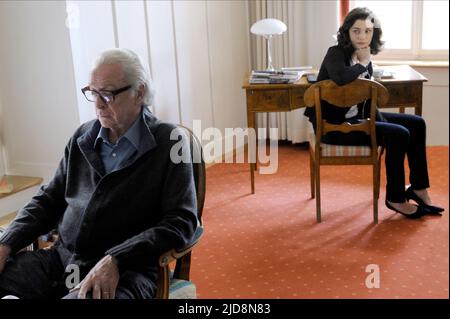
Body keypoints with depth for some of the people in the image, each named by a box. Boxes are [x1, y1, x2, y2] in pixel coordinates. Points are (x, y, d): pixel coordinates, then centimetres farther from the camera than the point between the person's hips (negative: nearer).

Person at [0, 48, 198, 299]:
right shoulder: (83, 137, 14)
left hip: (125, 271, -5)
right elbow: (49, 200, 18)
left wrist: (116, 261, -21)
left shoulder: (170, 143, -2)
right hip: (62, 258, 6)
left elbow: (181, 221, -10)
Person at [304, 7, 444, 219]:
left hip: (357, 117, 9)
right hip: (332, 125, -9)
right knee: (398, 135, -22)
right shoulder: (336, 54, -16)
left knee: (416, 124, 6)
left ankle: (418, 188, 16)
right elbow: (340, 77, -40)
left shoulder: (364, 57, 7)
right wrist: (362, 64, -21)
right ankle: (395, 199, -4)